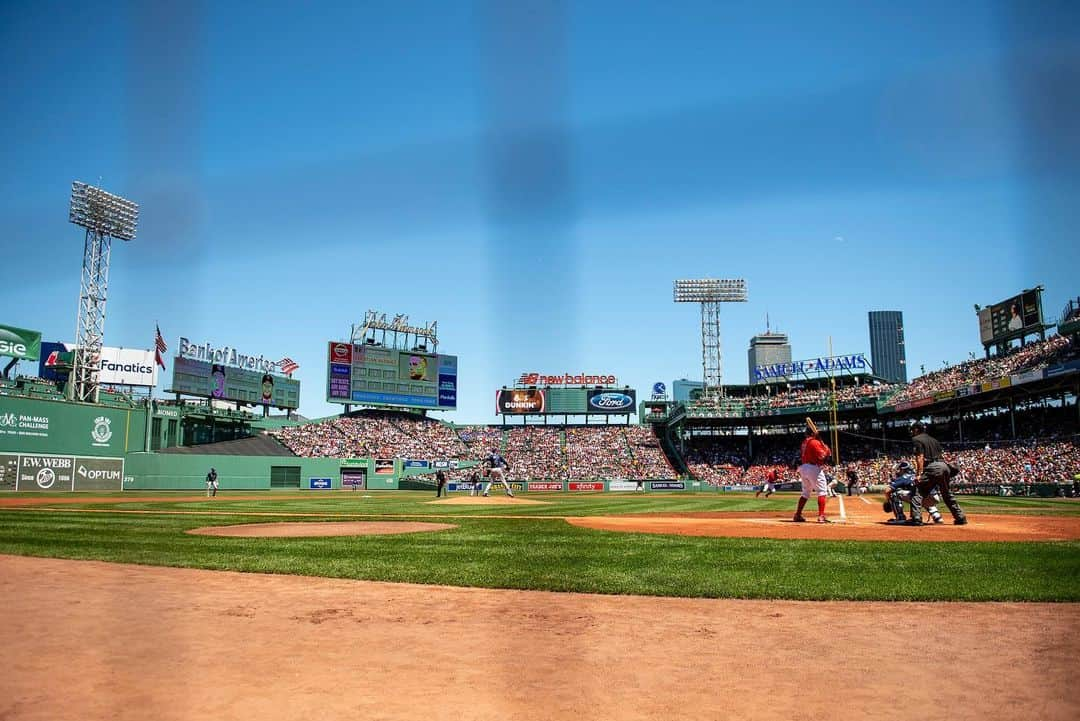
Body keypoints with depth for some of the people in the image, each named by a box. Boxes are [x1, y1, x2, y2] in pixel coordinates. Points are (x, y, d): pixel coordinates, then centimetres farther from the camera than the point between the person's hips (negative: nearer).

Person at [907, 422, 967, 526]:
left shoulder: (916, 439, 2)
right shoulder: (933, 439, 25)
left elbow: (920, 457, -9)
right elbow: (941, 455, 20)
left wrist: (919, 474, -13)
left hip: (932, 467, -8)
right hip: (944, 466, 8)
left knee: (917, 491, -7)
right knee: (947, 494, 21)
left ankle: (916, 518, -19)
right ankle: (960, 518, 23)